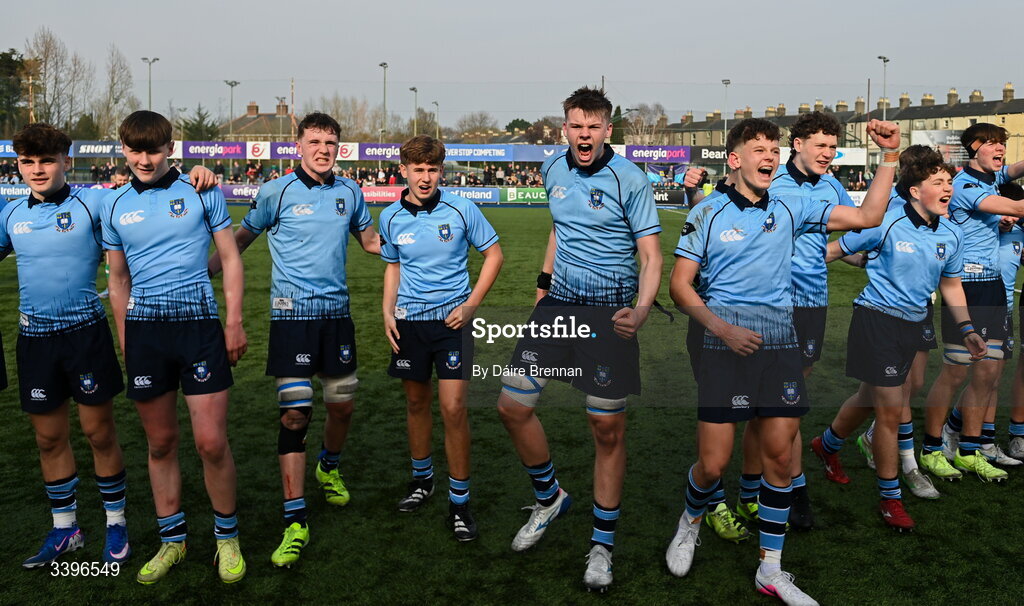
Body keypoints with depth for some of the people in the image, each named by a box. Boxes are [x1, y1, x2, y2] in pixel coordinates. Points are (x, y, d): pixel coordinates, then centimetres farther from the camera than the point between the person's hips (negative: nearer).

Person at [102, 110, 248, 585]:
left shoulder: (202, 193, 3)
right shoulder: (115, 207, 10)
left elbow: (230, 258, 5)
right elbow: (118, 278, 17)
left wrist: (235, 322, -1)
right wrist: (124, 340, 13)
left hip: (199, 323, -3)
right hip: (143, 330, 3)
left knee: (211, 442, -5)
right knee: (160, 443, 9)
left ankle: (227, 536, 15)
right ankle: (172, 539, 25)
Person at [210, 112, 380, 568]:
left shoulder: (349, 192, 8)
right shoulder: (277, 192, -4)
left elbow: (372, 241, 20)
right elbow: (240, 240, 5)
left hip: (336, 311, 4)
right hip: (292, 312, -4)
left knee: (342, 404, 11)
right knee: (294, 412, -9)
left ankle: (329, 469, 44)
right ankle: (295, 523, -3)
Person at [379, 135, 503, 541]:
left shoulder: (461, 210, -8)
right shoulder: (391, 218, 2)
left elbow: (493, 255, 1)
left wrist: (471, 304, -8)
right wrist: (387, 312, 4)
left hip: (451, 319, -3)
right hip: (409, 320, 4)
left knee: (453, 408, -9)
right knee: (417, 402, 14)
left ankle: (459, 502, 5)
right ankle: (422, 479, 36)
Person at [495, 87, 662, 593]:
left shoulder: (629, 180, -11)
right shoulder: (554, 170, 6)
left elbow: (650, 255, -12)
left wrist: (640, 310, -29)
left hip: (609, 312, -5)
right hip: (558, 303, 5)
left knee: (608, 429, 0)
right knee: (512, 405, 2)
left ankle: (602, 543, 18)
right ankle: (549, 499, 28)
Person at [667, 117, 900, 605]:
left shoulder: (791, 209, 8)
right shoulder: (707, 212, -1)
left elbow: (868, 216, 7)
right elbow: (680, 285, -2)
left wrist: (890, 156, 0)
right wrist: (723, 329, -12)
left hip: (780, 345, 3)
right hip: (725, 347, -3)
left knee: (779, 456, 5)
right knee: (713, 463, -3)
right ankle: (691, 521, 31)